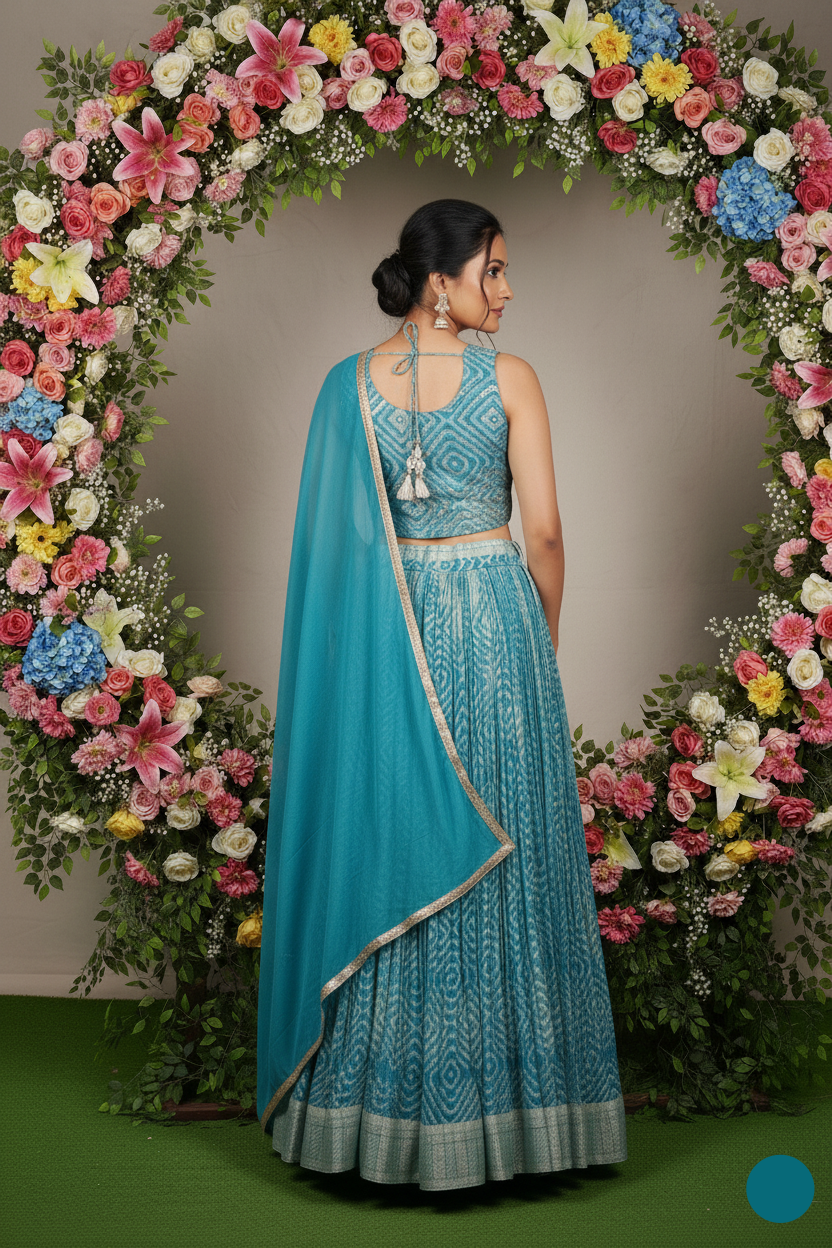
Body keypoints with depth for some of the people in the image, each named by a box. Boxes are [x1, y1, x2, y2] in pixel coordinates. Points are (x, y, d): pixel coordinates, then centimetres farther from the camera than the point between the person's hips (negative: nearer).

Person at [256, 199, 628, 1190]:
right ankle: (499, 1101, 15)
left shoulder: (349, 382, 2)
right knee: (496, 845, 6)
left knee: (386, 843, 10)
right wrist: (546, 633, 7)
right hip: (492, 612, -3)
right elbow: (543, 530, -8)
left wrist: (383, 618, 14)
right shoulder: (510, 379, -7)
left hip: (382, 626, 3)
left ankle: (382, 1100, 18)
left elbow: (330, 534, 3)